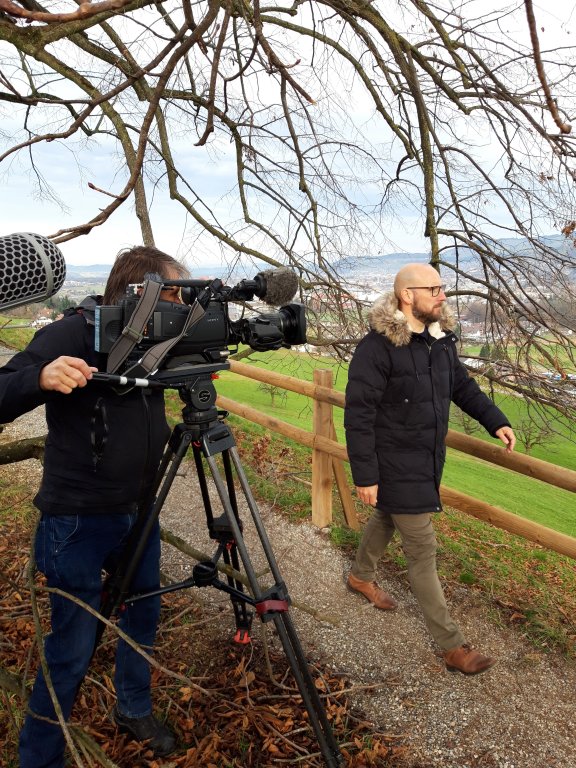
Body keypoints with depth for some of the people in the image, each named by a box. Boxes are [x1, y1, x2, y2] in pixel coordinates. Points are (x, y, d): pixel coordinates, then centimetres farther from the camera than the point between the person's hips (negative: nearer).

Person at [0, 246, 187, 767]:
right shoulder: (72, 333, -16)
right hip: (79, 522, -7)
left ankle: (134, 710, 47)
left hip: (138, 512, 7)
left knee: (144, 614, 21)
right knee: (72, 650, 3)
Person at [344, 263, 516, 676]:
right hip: (396, 467, -8)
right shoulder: (377, 347, -24)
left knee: (386, 519, 28)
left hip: (428, 460, 8)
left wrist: (495, 420, 5)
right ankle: (453, 645, 14)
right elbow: (358, 415, -22)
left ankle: (362, 575, 54)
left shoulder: (440, 339, 1)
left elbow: (462, 385, 16)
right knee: (423, 551, 0)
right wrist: (365, 475, -21)